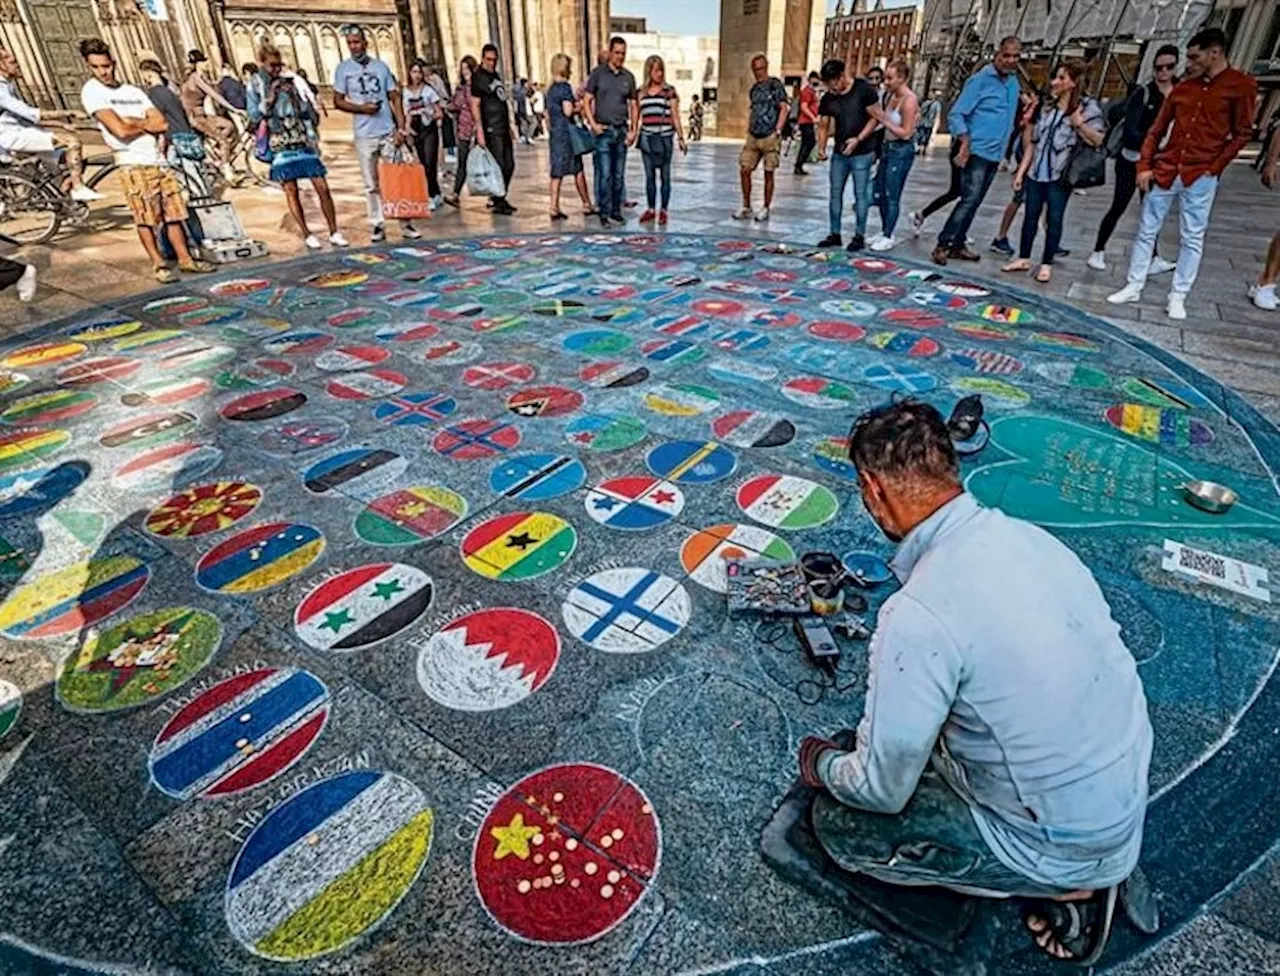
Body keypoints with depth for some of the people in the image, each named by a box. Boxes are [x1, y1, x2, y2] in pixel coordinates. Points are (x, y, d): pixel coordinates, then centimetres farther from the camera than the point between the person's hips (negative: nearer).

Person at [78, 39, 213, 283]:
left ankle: (185, 259, 12)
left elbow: (163, 124, 5)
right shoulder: (92, 91, -1)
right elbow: (121, 130, -12)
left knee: (174, 212, 5)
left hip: (157, 160, 5)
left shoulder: (133, 91, 17)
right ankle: (158, 264, 1)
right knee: (145, 217, -6)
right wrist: (147, 124, 2)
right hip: (132, 164, -5)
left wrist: (134, 121, -6)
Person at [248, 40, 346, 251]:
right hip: (280, 145, -2)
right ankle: (306, 235, 8)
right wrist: (269, 99, -10)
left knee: (322, 187, -4)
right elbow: (254, 117, -3)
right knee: (291, 191, -1)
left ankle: (334, 233, 4)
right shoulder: (255, 87, 3)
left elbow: (310, 114, 13)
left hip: (302, 141, 2)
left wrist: (295, 95, -2)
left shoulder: (291, 81, 10)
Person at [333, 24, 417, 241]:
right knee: (371, 184, 1)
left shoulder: (381, 66, 8)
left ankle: (405, 223, 6)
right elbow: (338, 101, 4)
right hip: (364, 135, -1)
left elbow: (395, 97, 7)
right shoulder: (343, 69, 4)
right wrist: (361, 108, -13)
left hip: (389, 132, 1)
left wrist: (401, 128, -4)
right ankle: (378, 225, 8)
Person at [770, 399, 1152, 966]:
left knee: (837, 821, 3)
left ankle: (1065, 887, 5)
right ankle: (1091, 869, 15)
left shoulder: (919, 617, -32)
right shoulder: (1027, 536, -8)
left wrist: (821, 765, 2)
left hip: (1067, 847, -7)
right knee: (905, 728, 21)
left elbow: (881, 791, -20)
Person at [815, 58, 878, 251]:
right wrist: (821, 148, -7)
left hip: (862, 153, -5)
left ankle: (859, 235, 6)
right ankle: (834, 234, 16)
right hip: (839, 153, 5)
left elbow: (875, 118, -8)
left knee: (861, 194, -1)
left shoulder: (864, 89, -10)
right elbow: (824, 126, 9)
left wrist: (858, 139, -19)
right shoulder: (828, 99, 3)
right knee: (835, 193, 7)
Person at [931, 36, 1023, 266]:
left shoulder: (1014, 82, 13)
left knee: (974, 202, 9)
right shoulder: (980, 80, -8)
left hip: (995, 154, 7)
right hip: (977, 151, -7)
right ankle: (943, 245, -11)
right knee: (970, 199, -16)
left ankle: (958, 245, 14)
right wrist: (965, 141, -24)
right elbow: (956, 114, -13)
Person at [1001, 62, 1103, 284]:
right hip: (1036, 171, 5)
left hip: (1059, 175, -4)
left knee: (1054, 218, -1)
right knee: (1031, 215, 9)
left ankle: (1046, 264, 5)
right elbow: (1033, 142, 12)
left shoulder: (1087, 107, -4)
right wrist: (1021, 171, 8)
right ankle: (1023, 258, 19)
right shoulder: (1047, 106, 10)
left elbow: (1098, 140, -6)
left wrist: (1079, 124, -21)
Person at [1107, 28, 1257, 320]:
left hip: (1200, 177, -3)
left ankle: (1177, 297, 7)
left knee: (1192, 239, 1)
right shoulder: (1182, 88, 8)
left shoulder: (1242, 86, -3)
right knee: (1146, 231, 6)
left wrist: (1214, 167, -9)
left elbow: (1242, 134, -3)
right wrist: (1144, 166, 0)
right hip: (1164, 172, 4)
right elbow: (1156, 130, 10)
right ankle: (1134, 287, 15)